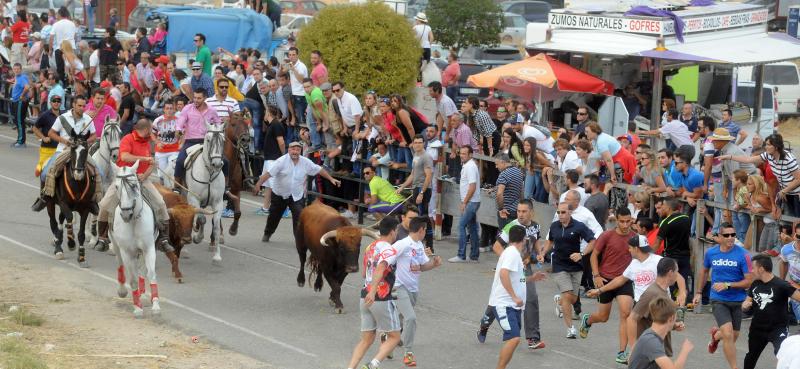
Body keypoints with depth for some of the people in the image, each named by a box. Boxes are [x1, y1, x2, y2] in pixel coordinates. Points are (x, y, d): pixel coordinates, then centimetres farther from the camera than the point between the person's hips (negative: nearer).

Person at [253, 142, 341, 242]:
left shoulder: (306, 162, -5)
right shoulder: (282, 161, -16)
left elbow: (319, 170, 5)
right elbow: (269, 173, -22)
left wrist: (331, 179, 3)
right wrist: (258, 184, -30)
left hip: (297, 196, 1)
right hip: (279, 195, -1)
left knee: (299, 217, -16)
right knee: (274, 216, 16)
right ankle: (267, 234, 40)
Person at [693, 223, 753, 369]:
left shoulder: (743, 254, -12)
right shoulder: (711, 253, -3)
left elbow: (749, 280, -12)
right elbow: (704, 271, 17)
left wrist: (727, 285, -21)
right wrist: (698, 293, 17)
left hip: (737, 301, 1)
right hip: (718, 300, -1)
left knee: (733, 337, 16)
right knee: (728, 334, -19)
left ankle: (716, 335, 50)